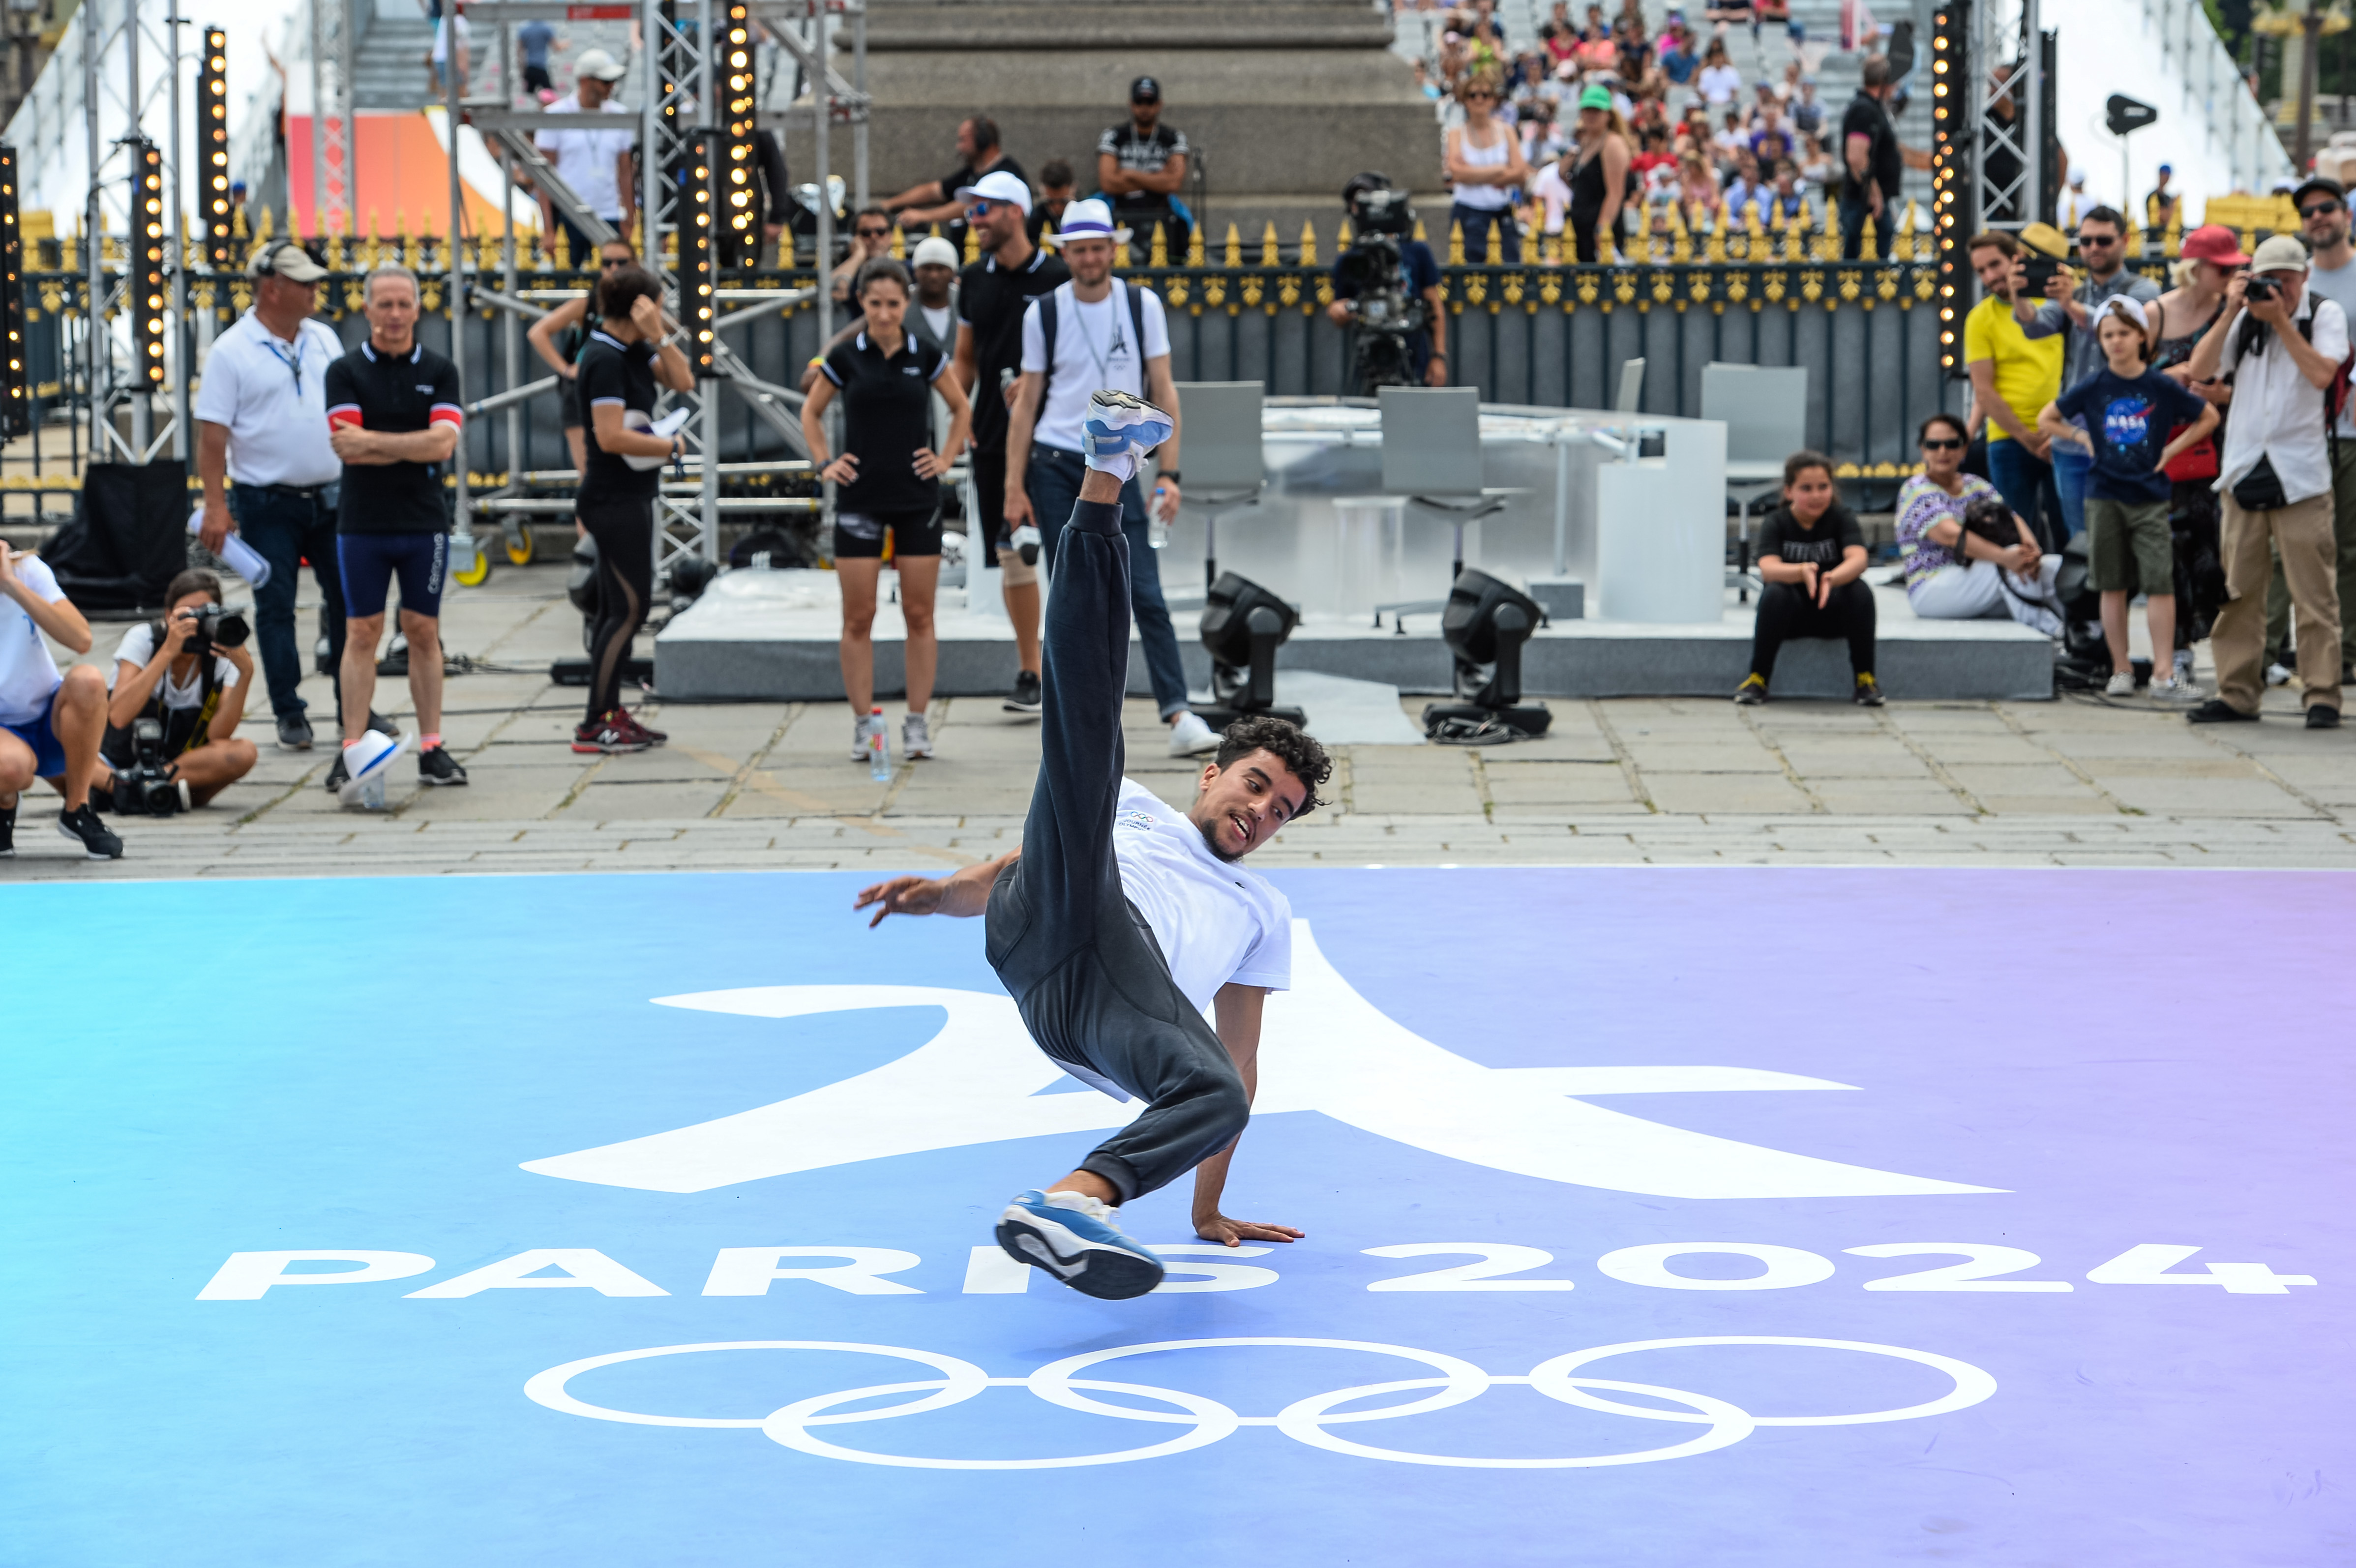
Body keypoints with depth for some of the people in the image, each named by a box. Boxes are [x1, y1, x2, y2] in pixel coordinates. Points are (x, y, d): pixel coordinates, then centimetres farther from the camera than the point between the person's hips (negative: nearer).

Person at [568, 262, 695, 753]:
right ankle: (596, 726, -9)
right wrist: (673, 447, -12)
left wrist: (659, 337, -7)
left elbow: (682, 381, 7)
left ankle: (611, 713, 17)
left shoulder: (630, 351, 10)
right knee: (629, 608, -9)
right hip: (615, 500, -10)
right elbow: (611, 436, -23)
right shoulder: (604, 359, -17)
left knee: (617, 608, 12)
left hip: (629, 497, 10)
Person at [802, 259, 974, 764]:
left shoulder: (926, 356, 0)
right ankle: (863, 724, 7)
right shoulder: (845, 358, -1)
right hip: (859, 499, 0)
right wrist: (823, 462, 3)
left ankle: (917, 723, 9)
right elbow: (811, 411, 14)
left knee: (919, 614, 2)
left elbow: (961, 407, 15)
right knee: (858, 617, 0)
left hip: (918, 499, 1)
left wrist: (945, 459, 4)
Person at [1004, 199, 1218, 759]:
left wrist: (1168, 474, -4)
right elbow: (1027, 403, 7)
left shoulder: (1142, 305, 2)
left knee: (1146, 595, -9)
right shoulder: (1044, 313, 2)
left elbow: (1163, 392, 3)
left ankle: (1178, 714, -13)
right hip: (1054, 465, 1)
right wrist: (1014, 486, 2)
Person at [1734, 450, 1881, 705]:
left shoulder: (1842, 518, -8)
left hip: (1833, 612, 1)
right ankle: (1757, 679, -21)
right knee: (1775, 593, -33)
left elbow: (1858, 559, -26)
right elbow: (1768, 568, -26)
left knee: (1861, 593, -30)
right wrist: (1803, 571, -47)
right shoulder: (1776, 523, -8)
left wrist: (1832, 578, -48)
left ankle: (1866, 679, -16)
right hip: (1790, 615, -1)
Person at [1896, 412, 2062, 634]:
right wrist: (2004, 557, -37)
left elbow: (2011, 517, -2)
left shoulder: (1976, 485, 15)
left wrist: (2031, 548, -27)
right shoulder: (1916, 491, -7)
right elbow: (1950, 534, -24)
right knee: (2011, 566, -31)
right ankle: (2050, 630, -39)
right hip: (1931, 589, -7)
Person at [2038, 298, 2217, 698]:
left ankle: (2163, 673, -8)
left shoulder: (2163, 387, -1)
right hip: (2104, 498, 1)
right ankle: (2121, 670, 13)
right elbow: (2046, 420, 12)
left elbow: (2209, 417, 12)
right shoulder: (2093, 388, 1)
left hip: (2149, 498, -1)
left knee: (2160, 582, -8)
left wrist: (2174, 448, 3)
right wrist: (2082, 438, 2)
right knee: (2114, 585, 5)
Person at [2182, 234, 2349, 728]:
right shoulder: (2245, 319, 10)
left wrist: (2281, 320, -14)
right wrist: (2231, 312, -7)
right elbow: (2200, 370, 0)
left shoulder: (2325, 314, 3)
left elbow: (2322, 373, -13)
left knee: (2314, 592, -6)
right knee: (2237, 590, 4)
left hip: (2301, 477, -3)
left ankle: (2322, 696, -3)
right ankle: (2237, 693, 11)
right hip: (2244, 472, 3)